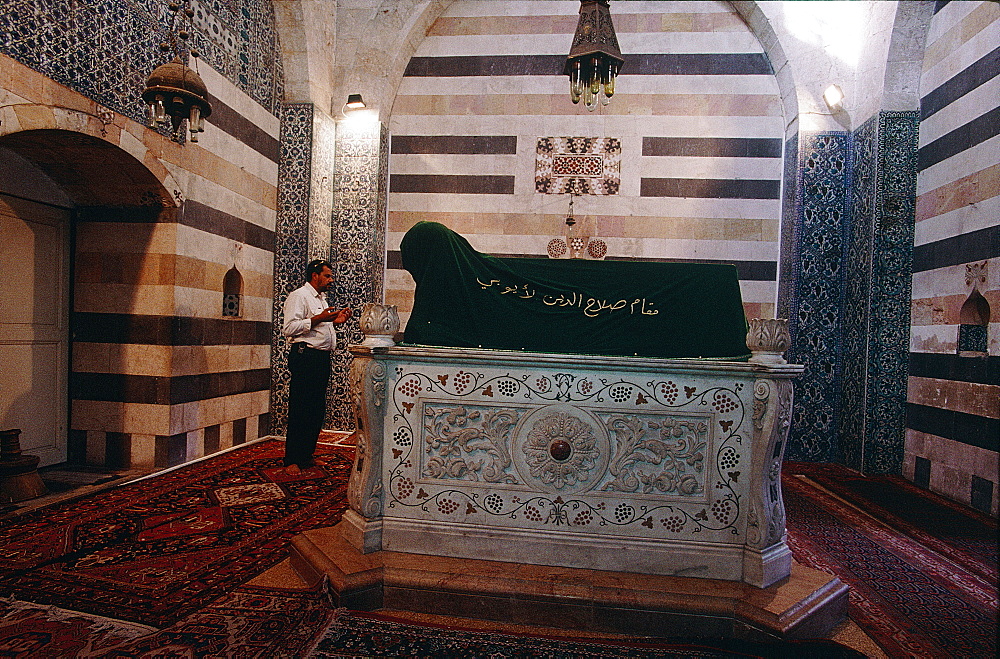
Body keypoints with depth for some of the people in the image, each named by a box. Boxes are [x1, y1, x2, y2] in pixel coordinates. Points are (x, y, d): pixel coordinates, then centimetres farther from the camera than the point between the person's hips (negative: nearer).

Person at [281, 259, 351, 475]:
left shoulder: (321, 299, 24)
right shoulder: (299, 296, -6)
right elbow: (289, 328, -17)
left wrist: (335, 321, 14)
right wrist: (317, 319, -21)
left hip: (322, 357, 9)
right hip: (305, 356, -9)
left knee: (317, 409, 10)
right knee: (300, 410, -6)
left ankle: (307, 455, 20)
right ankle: (292, 461, 2)